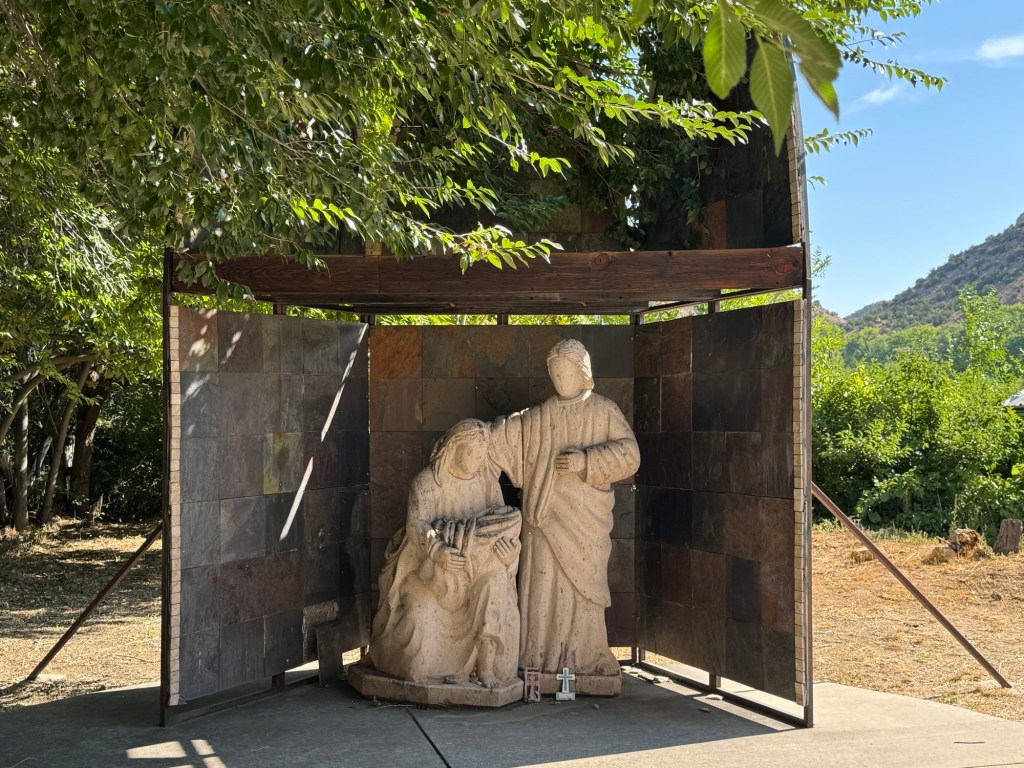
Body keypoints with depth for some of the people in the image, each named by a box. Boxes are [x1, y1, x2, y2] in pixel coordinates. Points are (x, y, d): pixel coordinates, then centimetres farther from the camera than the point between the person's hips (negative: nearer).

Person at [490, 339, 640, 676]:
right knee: (543, 584, -1)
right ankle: (542, 659, 5)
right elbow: (507, 434, 7)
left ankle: (584, 658, 7)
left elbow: (628, 453, -6)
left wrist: (585, 461, -15)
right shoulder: (538, 417, 13)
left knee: (581, 585, -2)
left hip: (584, 519, -3)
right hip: (545, 516, 3)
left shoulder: (604, 411, 2)